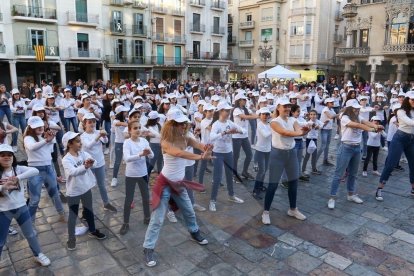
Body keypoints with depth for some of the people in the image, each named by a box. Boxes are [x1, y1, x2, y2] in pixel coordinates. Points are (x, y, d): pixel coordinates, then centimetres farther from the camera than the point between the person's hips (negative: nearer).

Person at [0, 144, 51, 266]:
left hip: (21, 207, 1)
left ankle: (38, 255, 35)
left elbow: (35, 171, -24)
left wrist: (17, 178, -31)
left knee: (30, 234, 15)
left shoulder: (18, 169, -7)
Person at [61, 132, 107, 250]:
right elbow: (72, 172, -36)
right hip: (73, 192, -5)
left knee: (89, 210, 21)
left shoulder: (83, 153, -2)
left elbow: (93, 162, -15)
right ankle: (71, 238, 25)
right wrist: (85, 166, -52)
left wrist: (90, 162, -38)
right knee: (73, 215, 8)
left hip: (86, 188, 6)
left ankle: (93, 231, 40)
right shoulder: (66, 159, -19)